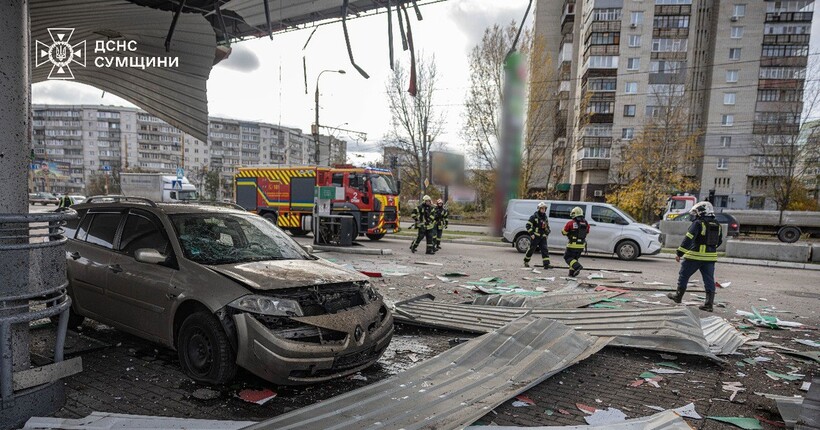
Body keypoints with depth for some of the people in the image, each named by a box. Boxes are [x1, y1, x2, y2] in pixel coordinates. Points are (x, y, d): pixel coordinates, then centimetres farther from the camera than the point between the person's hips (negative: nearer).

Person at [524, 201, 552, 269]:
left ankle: (546, 264, -8)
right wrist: (531, 234, -14)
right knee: (532, 249, 1)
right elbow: (528, 225, -10)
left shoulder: (545, 218, 14)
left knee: (544, 249, -5)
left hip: (543, 237, 5)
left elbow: (547, 227, 26)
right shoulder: (534, 216, -6)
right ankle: (526, 261, 19)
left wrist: (546, 234, 13)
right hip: (535, 236, -5)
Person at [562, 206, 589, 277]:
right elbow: (586, 233, 15)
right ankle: (572, 273, 17)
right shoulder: (586, 223, 3)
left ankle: (577, 266, -15)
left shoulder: (570, 223, -13)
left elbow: (564, 232, -3)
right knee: (574, 258, 20)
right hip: (581, 245, 6)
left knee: (567, 257, 7)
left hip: (573, 245, -5)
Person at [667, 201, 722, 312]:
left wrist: (679, 253, -18)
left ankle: (678, 296, 22)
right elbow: (719, 241, 21)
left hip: (695, 256, -6)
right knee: (709, 280, 7)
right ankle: (709, 304, 6)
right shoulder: (717, 226, 10)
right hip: (710, 257, 6)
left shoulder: (698, 224, -13)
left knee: (684, 275, 11)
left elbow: (688, 239, -19)